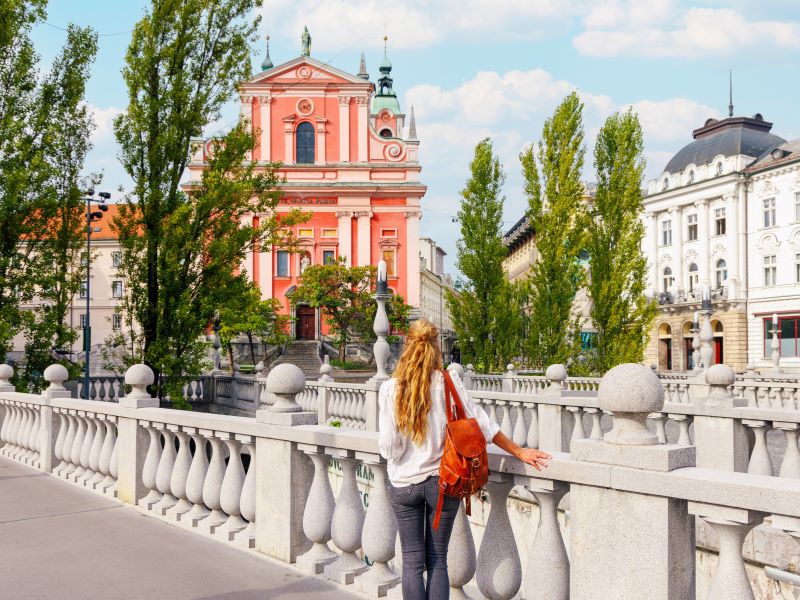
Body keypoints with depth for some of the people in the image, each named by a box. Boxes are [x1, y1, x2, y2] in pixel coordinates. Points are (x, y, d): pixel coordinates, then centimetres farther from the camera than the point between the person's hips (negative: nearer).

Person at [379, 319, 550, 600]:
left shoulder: (390, 389, -9)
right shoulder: (448, 382, -8)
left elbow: (389, 446, -10)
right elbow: (480, 423, -3)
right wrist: (518, 452, 7)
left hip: (403, 484, 0)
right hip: (442, 481, 0)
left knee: (412, 561, 9)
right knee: (437, 561, 12)